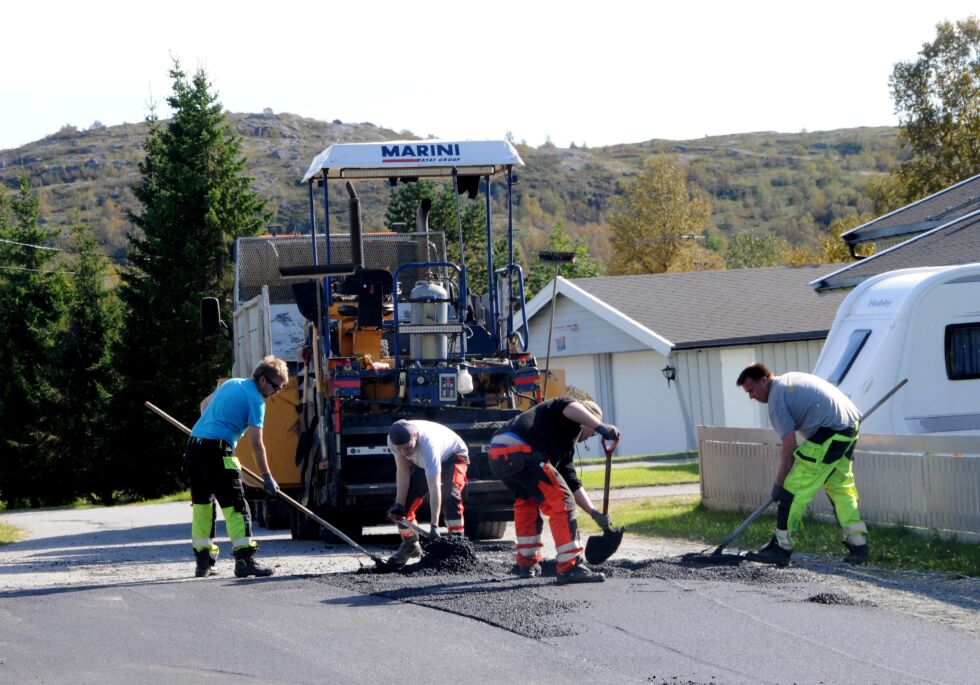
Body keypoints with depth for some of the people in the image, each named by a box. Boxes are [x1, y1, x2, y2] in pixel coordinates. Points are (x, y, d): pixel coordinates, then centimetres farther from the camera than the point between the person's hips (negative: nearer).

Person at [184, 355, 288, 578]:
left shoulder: (231, 383, 19)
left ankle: (203, 561, 17)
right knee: (235, 504, -7)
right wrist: (267, 477, -4)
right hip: (216, 449, -9)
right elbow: (256, 443, -9)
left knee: (202, 503, 14)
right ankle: (244, 559, -14)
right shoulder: (255, 400, -5)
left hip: (194, 444, 9)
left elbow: (204, 405, 33)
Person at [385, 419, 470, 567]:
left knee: (449, 496, -30)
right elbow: (402, 472, -16)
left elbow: (434, 488, -47)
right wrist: (398, 505, -23)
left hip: (453, 456, -6)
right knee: (406, 500, -3)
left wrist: (434, 526, -51)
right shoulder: (393, 440, -28)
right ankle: (410, 545, 18)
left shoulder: (428, 444, -45)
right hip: (422, 463, 6)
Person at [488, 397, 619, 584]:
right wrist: (601, 427, -21)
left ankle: (527, 564, 41)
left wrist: (594, 513, 32)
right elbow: (571, 409, -14)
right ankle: (570, 567, -9)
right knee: (560, 502, -6)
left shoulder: (565, 444, 37)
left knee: (526, 502, 32)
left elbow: (572, 484, 36)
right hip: (519, 451, -10)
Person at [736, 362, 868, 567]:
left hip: (830, 433, -10)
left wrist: (778, 484, -6)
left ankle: (781, 548, -5)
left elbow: (789, 446, -12)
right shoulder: (790, 378, 20)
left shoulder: (777, 399, -8)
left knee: (794, 489, -5)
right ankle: (858, 545, 19)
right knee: (841, 488, 20)